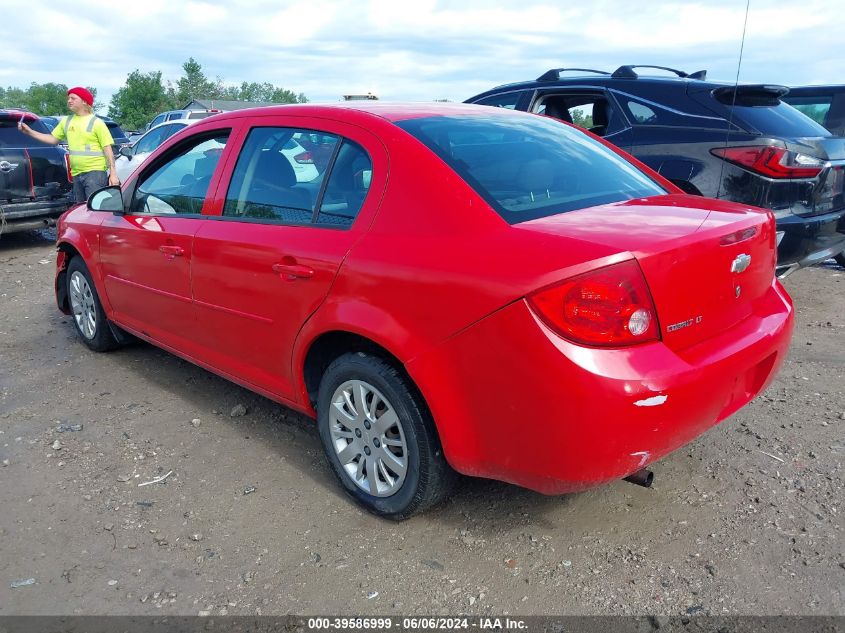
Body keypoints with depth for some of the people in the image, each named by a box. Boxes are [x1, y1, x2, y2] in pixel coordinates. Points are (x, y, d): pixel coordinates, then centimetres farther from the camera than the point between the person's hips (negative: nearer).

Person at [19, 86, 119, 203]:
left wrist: (113, 173, -14)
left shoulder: (96, 122, -4)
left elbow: (108, 149, -7)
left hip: (95, 172, -7)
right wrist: (29, 131, 14)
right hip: (76, 174, 7)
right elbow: (53, 139, 23)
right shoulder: (66, 121, 15)